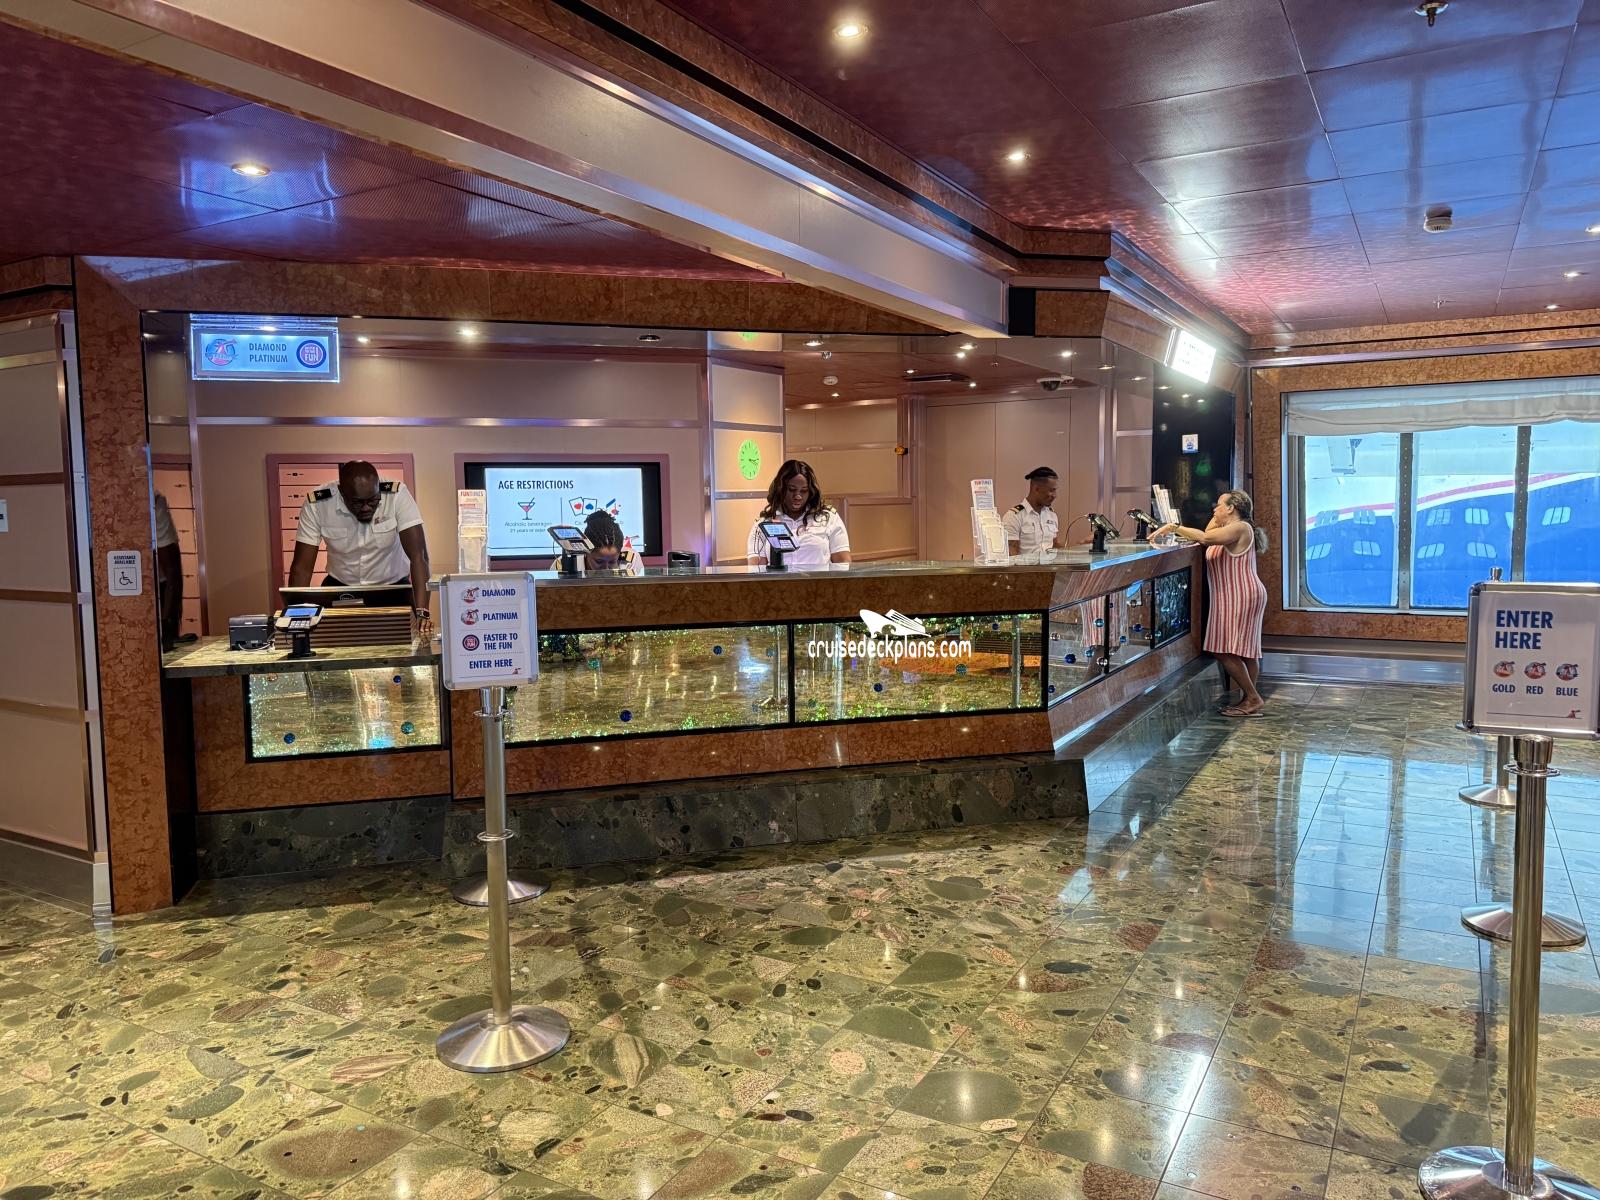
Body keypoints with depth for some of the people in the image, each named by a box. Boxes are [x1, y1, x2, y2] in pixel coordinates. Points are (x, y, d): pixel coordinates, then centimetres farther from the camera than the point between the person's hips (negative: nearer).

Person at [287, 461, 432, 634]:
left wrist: (421, 612, -38)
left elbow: (418, 555, -27)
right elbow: (302, 567, -14)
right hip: (340, 587, 1)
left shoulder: (398, 495, -24)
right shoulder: (316, 504, -19)